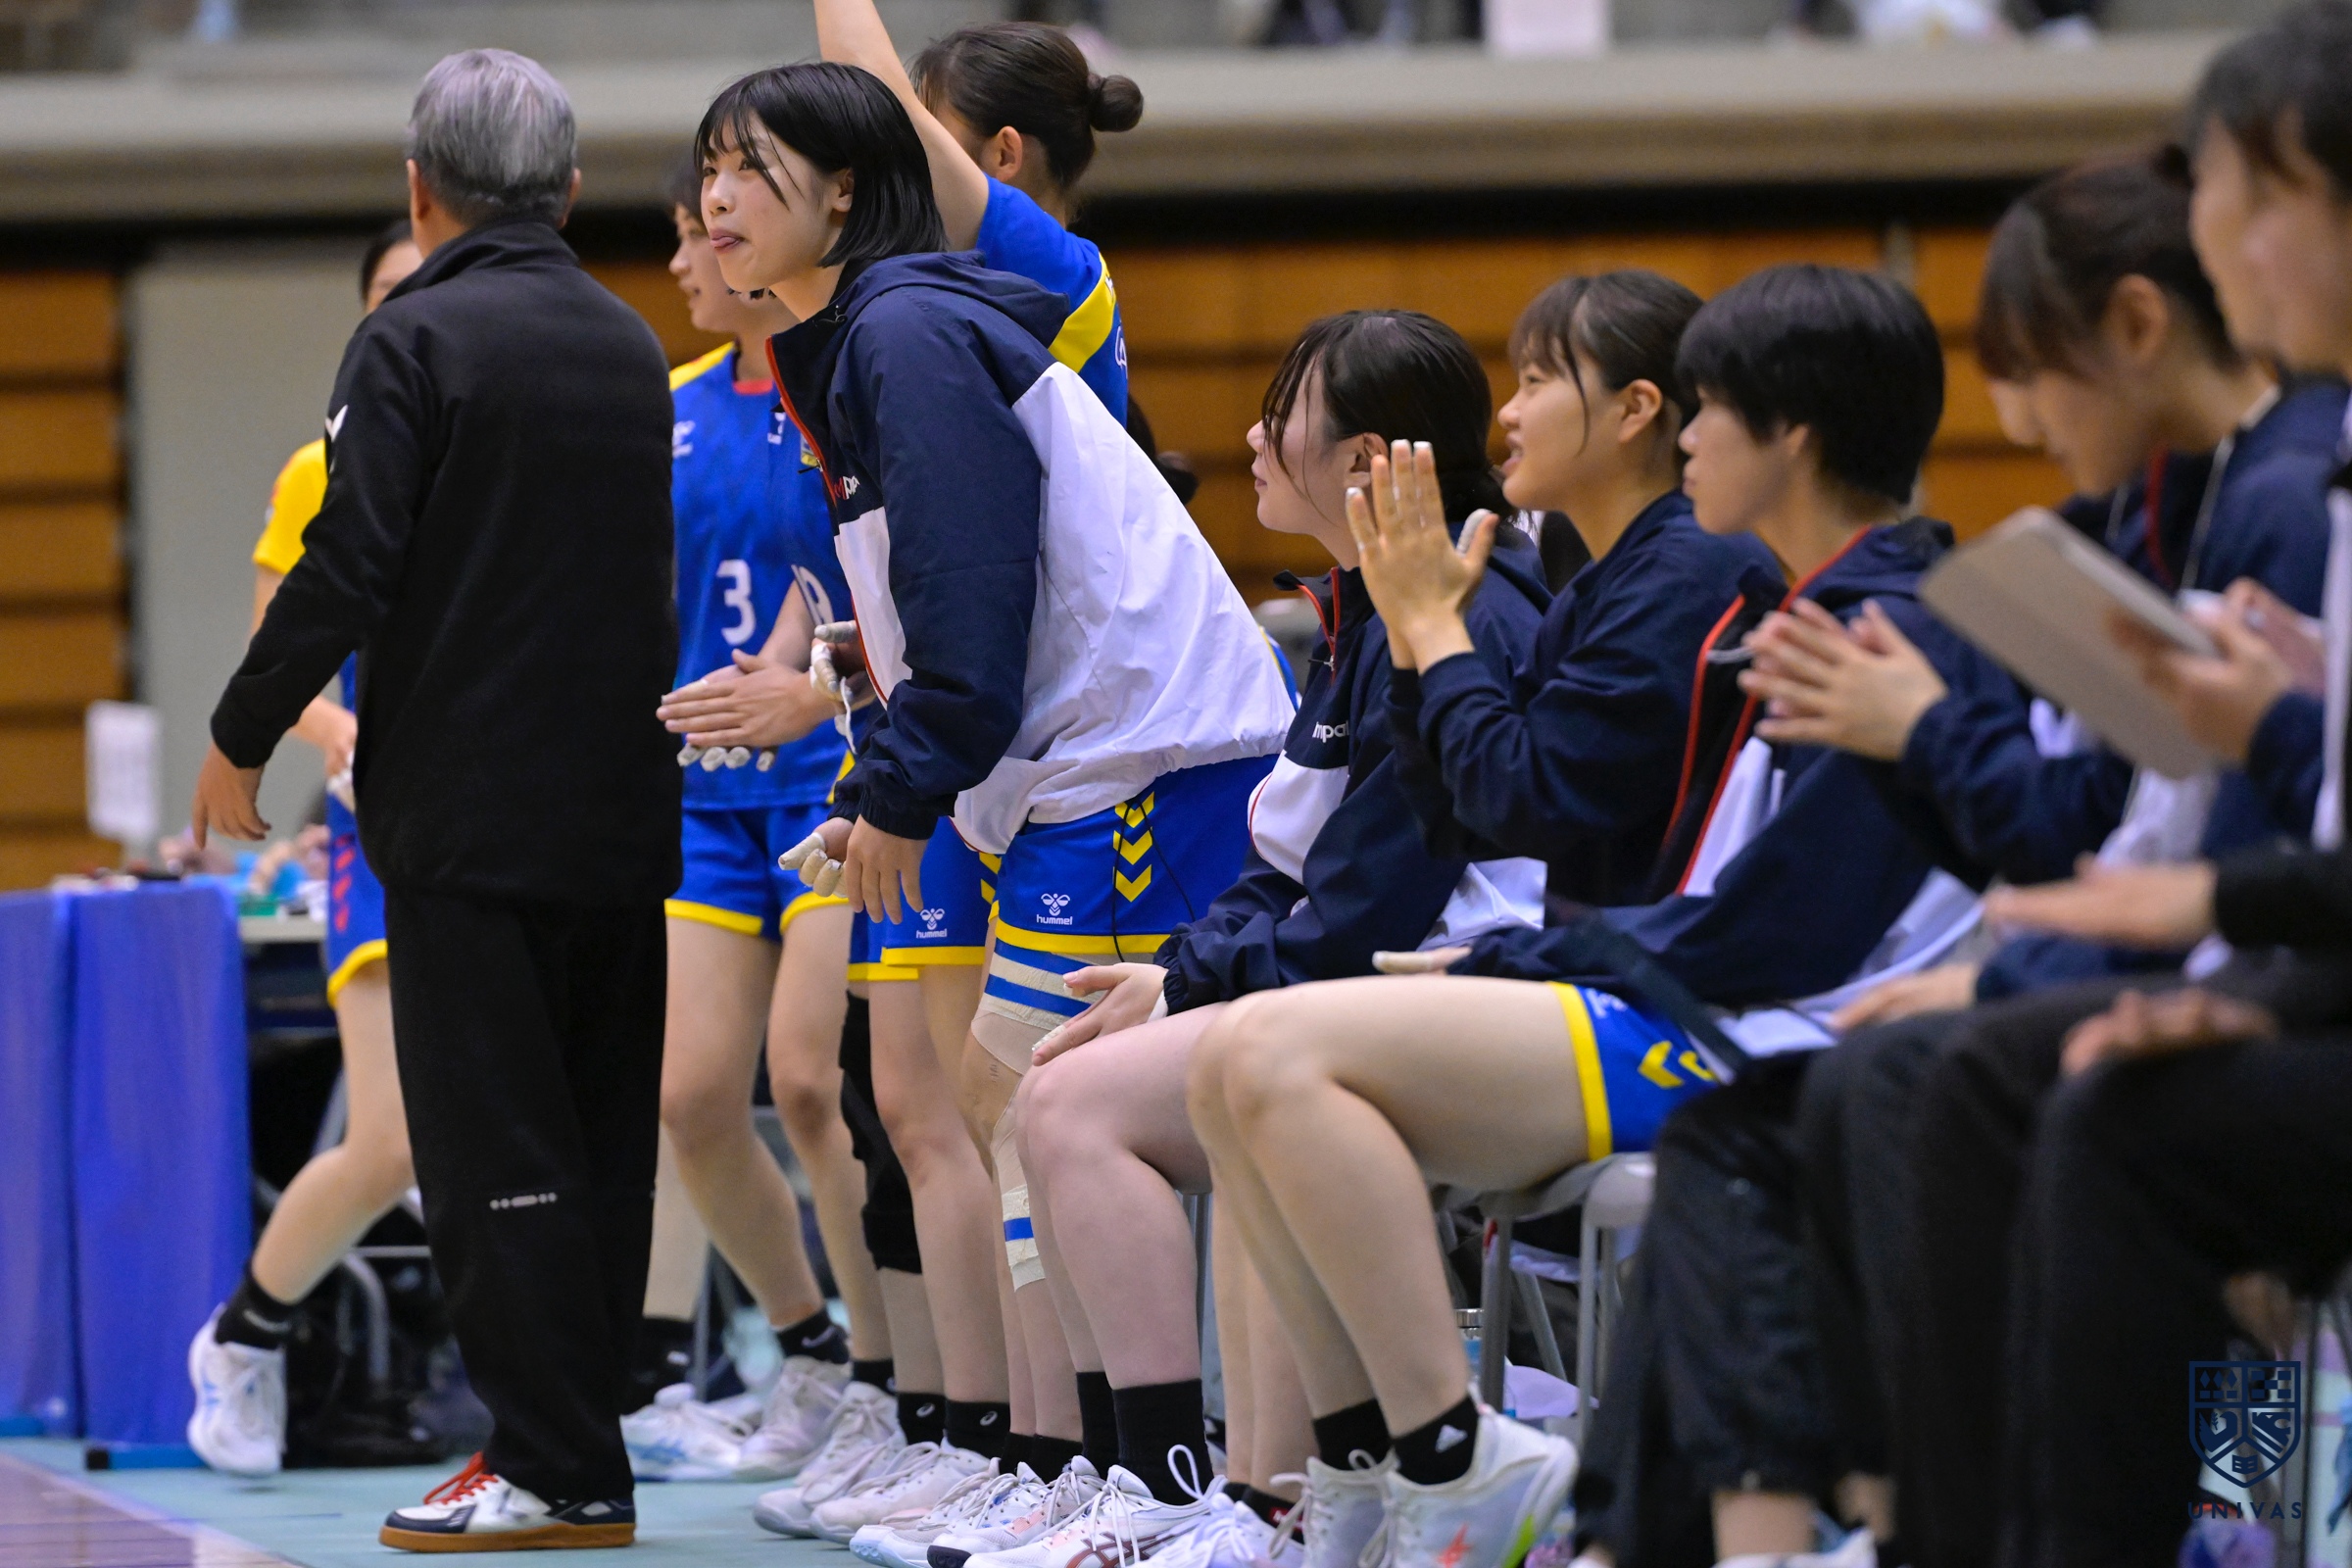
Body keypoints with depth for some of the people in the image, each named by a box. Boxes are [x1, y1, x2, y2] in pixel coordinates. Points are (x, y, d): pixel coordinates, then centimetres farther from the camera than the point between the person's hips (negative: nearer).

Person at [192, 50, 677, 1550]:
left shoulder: (417, 342, -9)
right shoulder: (634, 348, 12)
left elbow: (348, 571, -14)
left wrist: (243, 738, -4)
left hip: (471, 815, -7)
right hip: (625, 809, 7)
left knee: (491, 1144, -5)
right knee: (600, 1138, 10)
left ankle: (554, 1469, -9)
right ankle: (585, 1454, 12)